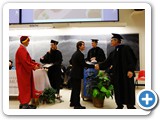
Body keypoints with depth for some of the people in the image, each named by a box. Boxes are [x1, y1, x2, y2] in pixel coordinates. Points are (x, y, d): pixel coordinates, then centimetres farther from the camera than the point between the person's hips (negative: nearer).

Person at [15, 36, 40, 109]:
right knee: (25, 88, -5)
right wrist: (33, 66, -15)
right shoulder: (21, 49, -17)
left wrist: (35, 64, 8)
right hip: (23, 72, -10)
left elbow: (28, 60, 18)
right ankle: (25, 105, 2)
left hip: (25, 72, 10)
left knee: (25, 88, 13)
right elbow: (25, 61, -23)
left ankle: (23, 103, 20)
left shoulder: (23, 49, 16)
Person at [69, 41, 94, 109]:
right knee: (77, 89, -2)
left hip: (73, 74, 10)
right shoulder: (80, 54, -17)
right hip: (77, 74, -10)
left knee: (74, 88, 17)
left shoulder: (75, 53, 12)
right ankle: (77, 105, 6)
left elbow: (70, 62, 20)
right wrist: (93, 66, -18)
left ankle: (72, 102, 27)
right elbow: (84, 64, -20)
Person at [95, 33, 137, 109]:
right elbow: (107, 62, 10)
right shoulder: (113, 53, 15)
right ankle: (120, 105, 22)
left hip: (126, 74, -6)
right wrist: (99, 66, -3)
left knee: (128, 90, 0)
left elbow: (132, 59, -11)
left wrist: (131, 70, -21)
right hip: (116, 74, 6)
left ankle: (130, 106, 11)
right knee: (118, 91, 10)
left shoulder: (125, 48, -3)